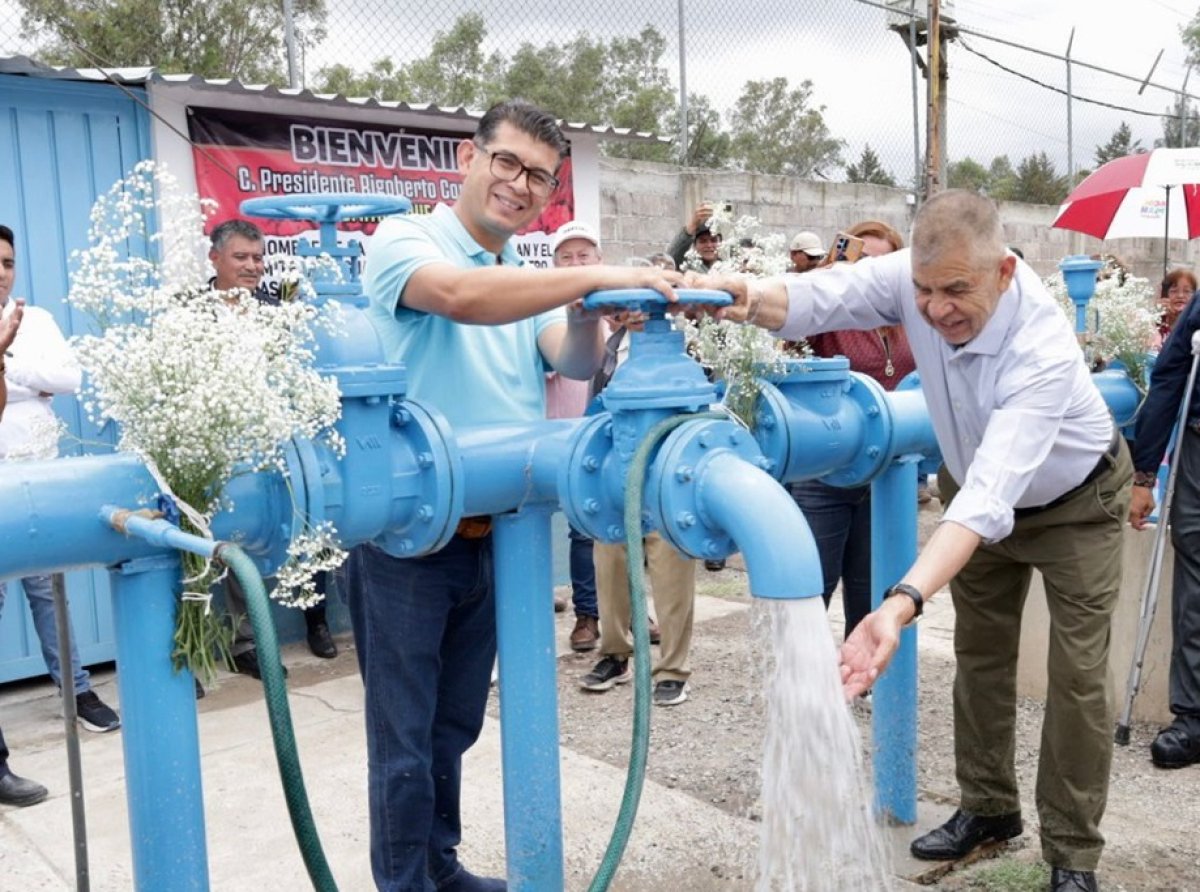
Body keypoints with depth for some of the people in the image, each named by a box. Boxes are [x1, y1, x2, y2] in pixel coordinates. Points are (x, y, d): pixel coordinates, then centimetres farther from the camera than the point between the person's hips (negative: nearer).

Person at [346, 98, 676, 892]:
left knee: (456, 726, 20)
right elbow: (461, 298, -30)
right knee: (404, 735, 5)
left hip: (492, 533, 7)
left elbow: (578, 363, -6)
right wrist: (597, 277, -35)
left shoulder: (534, 277, 11)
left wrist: (586, 314, -28)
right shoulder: (404, 241, -9)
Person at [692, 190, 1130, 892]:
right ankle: (989, 807, 30)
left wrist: (903, 603, -62)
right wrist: (749, 297, -55)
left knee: (1078, 674, -4)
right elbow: (817, 300, -29)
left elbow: (991, 497, -50)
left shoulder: (1042, 349, -41)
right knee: (980, 654, 12)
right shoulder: (914, 277, -26)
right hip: (978, 488, 5)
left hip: (1072, 501, -5)